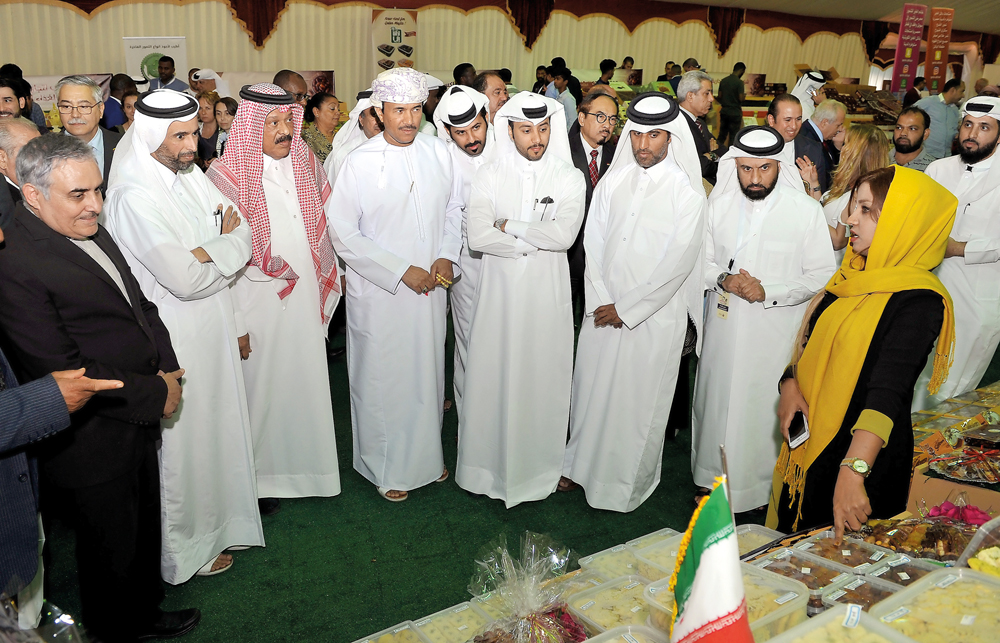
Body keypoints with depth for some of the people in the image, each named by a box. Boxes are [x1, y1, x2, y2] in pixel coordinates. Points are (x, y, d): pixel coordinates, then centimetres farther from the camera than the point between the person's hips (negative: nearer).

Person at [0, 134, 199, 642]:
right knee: (112, 551, 15)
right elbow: (64, 371, -26)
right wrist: (155, 395, -18)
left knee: (146, 532, 26)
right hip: (92, 447, -8)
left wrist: (167, 370, -4)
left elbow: (140, 305, 12)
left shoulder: (91, 232, 4)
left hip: (139, 424, 8)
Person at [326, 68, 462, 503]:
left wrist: (446, 256, -5)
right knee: (383, 380, 7)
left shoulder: (438, 152, 1)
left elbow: (454, 209, 12)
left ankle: (425, 455, 37)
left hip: (431, 288, 4)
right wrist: (401, 271, -14)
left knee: (428, 373, 16)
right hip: (379, 292, -4)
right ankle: (385, 468, 27)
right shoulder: (359, 163, -11)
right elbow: (342, 234, -11)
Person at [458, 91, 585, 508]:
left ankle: (541, 465, 23)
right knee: (492, 377, 5)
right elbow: (478, 237, -13)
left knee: (545, 378, 6)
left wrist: (510, 227, -10)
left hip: (548, 293, 0)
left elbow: (565, 235, -15)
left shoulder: (569, 178, 1)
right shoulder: (490, 177, 1)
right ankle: (491, 464, 22)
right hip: (499, 292, 0)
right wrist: (536, 241, -11)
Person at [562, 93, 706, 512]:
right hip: (603, 308, 4)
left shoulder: (687, 192, -10)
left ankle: (627, 482, 25)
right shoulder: (614, 180, 3)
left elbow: (678, 262, -13)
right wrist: (601, 301, -6)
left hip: (654, 315, -4)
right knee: (591, 387, 13)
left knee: (640, 400, 6)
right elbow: (594, 241, 3)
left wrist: (626, 308, -12)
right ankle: (581, 464, 33)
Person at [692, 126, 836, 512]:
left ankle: (763, 483, 24)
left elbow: (822, 276, -6)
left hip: (777, 332, -3)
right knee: (717, 400, 12)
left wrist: (768, 292, -17)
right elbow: (702, 260, 9)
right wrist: (723, 280, -13)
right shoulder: (719, 206, 2)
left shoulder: (806, 211, -7)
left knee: (767, 406, 4)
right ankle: (712, 475, 32)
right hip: (724, 326, 3)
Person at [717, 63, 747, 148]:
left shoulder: (723, 81, 4)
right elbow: (741, 98, -18)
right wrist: (744, 95, 3)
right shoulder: (739, 82, -14)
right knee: (733, 136, 3)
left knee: (722, 135, 13)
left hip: (724, 111, 6)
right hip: (735, 112, -6)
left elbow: (719, 96, 7)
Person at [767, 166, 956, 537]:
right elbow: (808, 343, 16)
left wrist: (853, 470, -38)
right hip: (809, 446, 7)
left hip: (863, 454, -7)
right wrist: (790, 383, -4)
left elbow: (888, 392, -29)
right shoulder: (854, 277, 8)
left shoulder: (919, 301, -18)